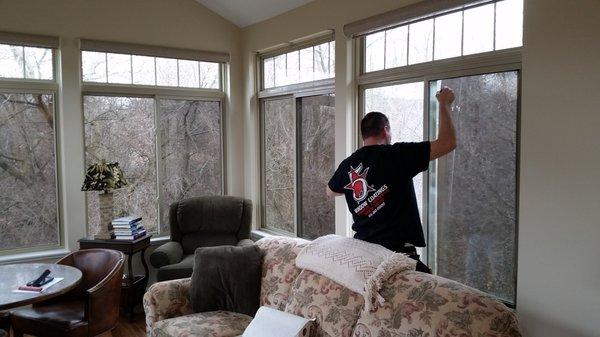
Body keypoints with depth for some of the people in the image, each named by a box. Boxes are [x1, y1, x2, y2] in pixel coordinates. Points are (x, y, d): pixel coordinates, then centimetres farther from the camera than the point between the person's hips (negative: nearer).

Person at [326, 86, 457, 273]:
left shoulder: (348, 164, 5)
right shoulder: (397, 155, -11)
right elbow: (447, 143, -10)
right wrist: (444, 104, 3)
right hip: (398, 251, -6)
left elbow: (330, 191, 26)